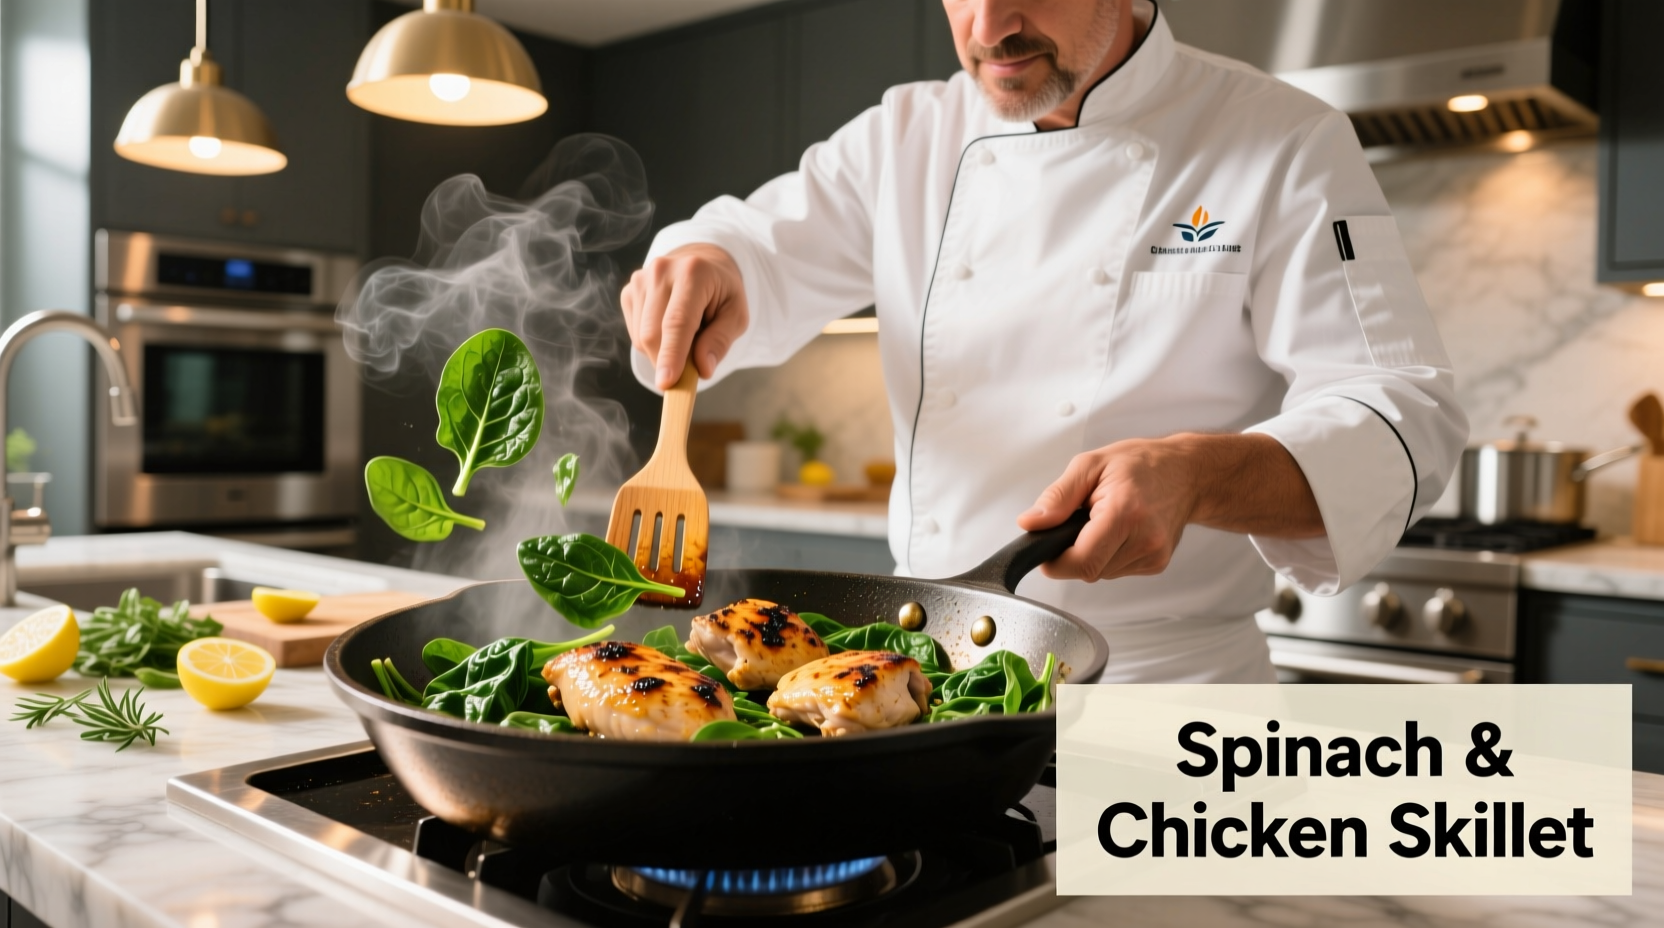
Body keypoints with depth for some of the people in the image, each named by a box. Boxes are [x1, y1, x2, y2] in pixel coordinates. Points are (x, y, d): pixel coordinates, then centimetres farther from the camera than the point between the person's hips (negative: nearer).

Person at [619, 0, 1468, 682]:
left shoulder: (1286, 146, -5)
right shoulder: (908, 136, 7)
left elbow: (1403, 421, -12)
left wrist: (1197, 476, -31)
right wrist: (705, 267, -13)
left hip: (1161, 685, -3)